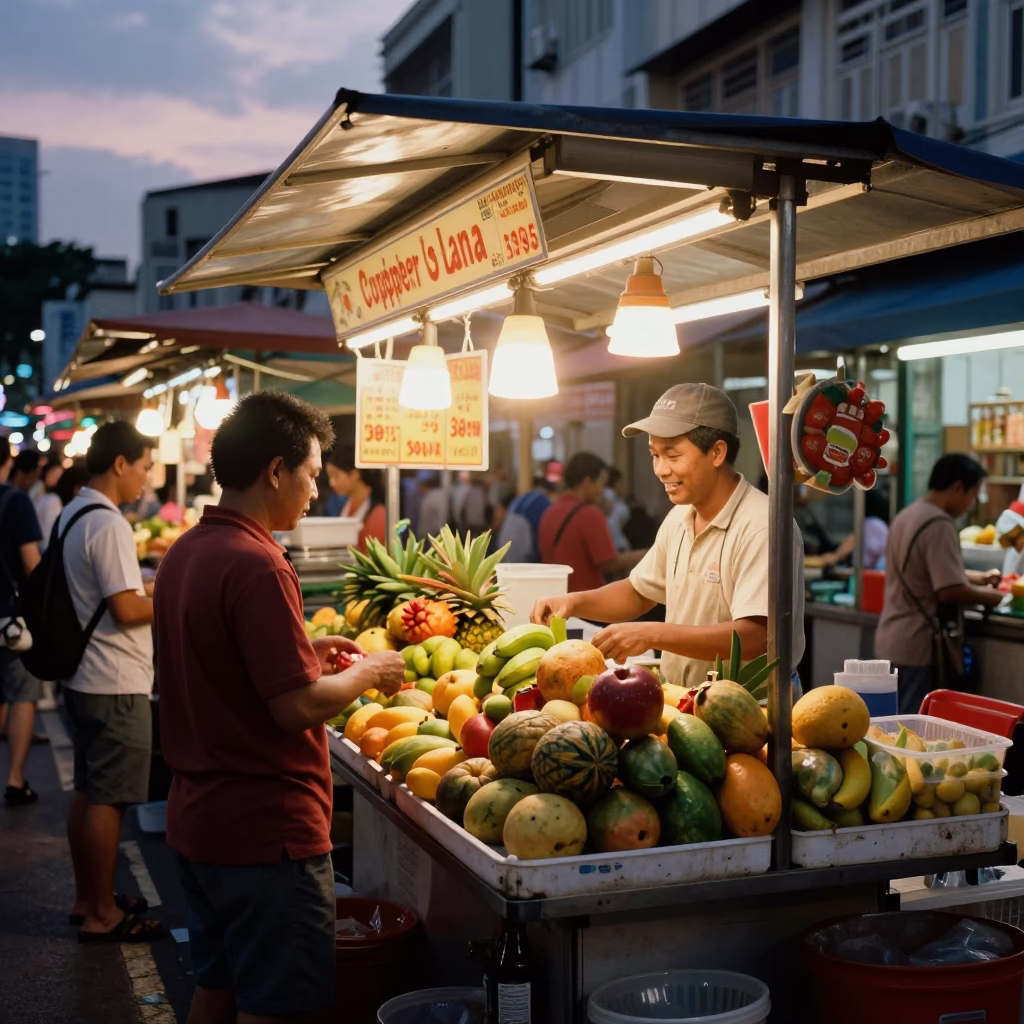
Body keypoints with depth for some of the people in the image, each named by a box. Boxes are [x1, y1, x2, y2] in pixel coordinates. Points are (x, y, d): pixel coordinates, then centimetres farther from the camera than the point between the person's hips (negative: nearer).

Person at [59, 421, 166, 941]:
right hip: (115, 685, -10)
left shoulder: (71, 515, 11)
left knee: (86, 793, 17)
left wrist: (154, 587, 14)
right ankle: (102, 915, 9)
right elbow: (125, 610, -21)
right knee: (107, 801, 0)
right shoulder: (107, 523, -19)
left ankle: (86, 899, 29)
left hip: (83, 679, 10)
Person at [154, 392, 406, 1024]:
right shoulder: (257, 565, -21)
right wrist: (368, 672, -6)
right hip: (265, 830, -9)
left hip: (198, 822, 9)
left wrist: (304, 651, 13)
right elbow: (299, 707, -23)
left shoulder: (185, 552, 7)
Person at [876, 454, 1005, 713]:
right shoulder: (939, 524, -18)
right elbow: (951, 591, -22)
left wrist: (977, 578, 18)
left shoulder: (907, 515, 10)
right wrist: (993, 597, -7)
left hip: (891, 639, 9)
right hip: (915, 645, -9)